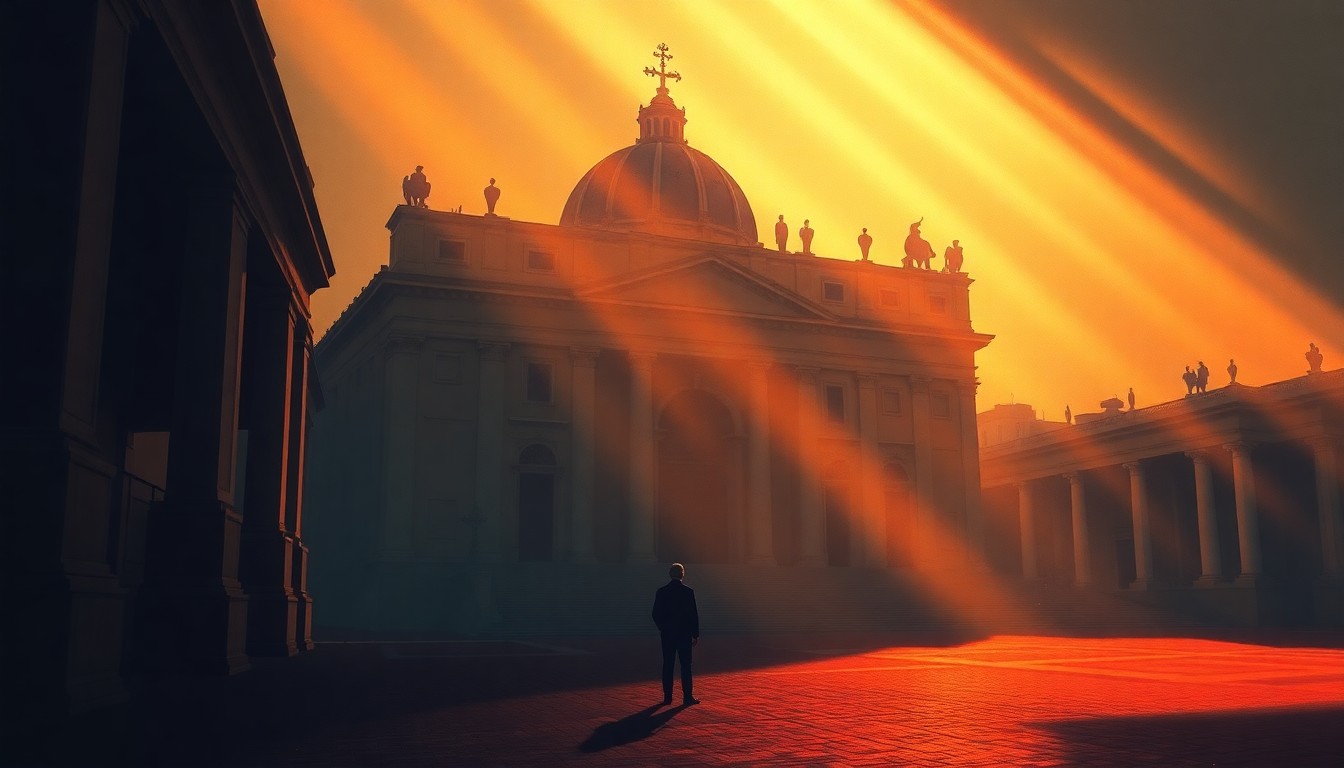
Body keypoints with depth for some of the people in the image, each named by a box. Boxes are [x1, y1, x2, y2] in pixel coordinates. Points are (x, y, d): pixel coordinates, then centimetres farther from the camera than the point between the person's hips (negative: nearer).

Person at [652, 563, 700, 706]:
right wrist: (696, 635, 0)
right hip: (684, 633, -2)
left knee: (668, 665, 6)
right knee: (685, 665, 2)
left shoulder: (662, 591, -1)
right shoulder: (688, 592, -8)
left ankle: (667, 697, 7)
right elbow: (694, 615, -7)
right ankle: (687, 697, 1)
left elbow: (656, 614, 2)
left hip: (667, 634, 2)